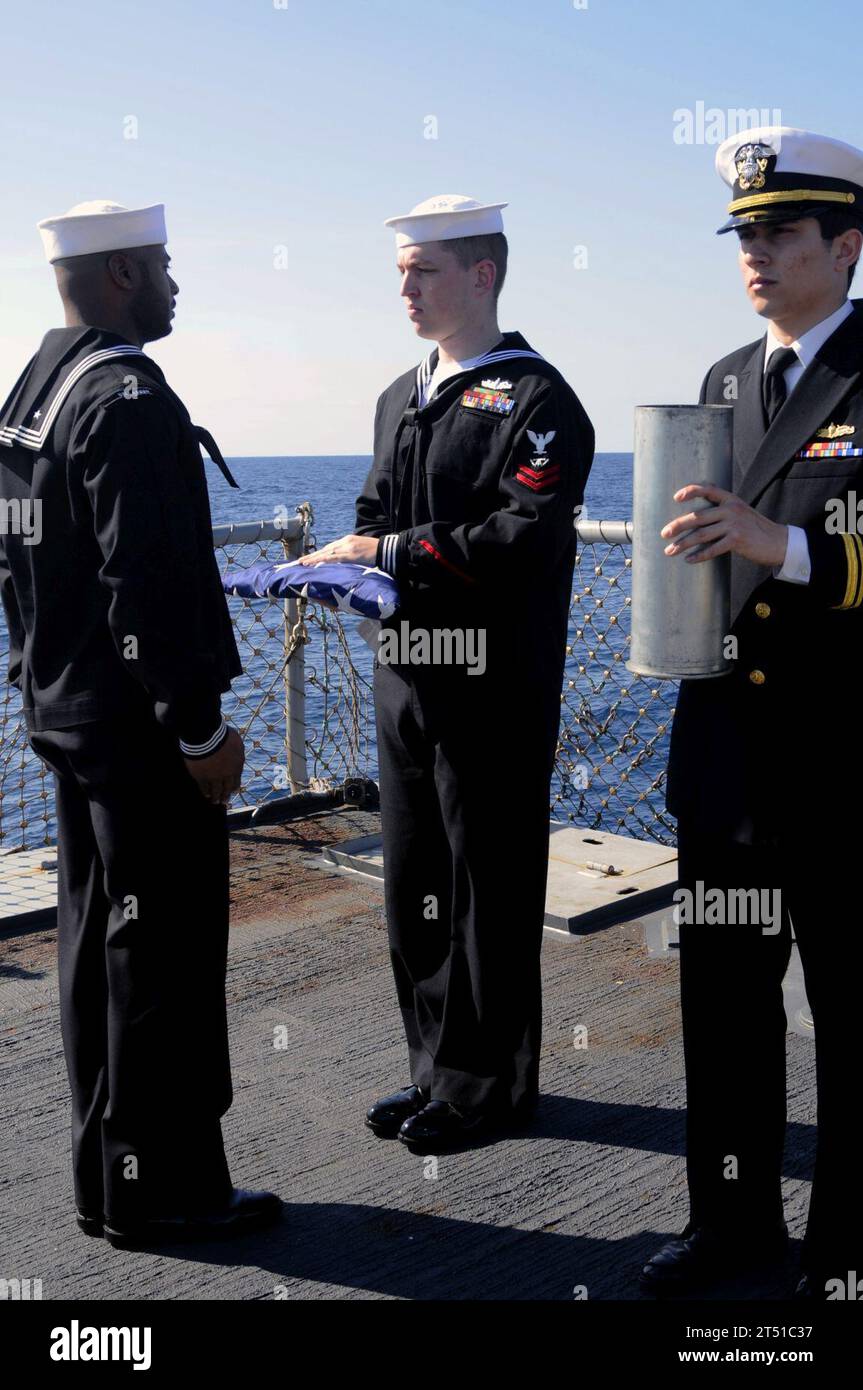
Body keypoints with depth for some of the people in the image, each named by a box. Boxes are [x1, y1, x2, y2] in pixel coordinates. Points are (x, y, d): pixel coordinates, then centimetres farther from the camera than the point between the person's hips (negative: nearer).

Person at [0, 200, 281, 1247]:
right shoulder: (130, 400, -17)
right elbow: (147, 585, -23)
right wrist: (200, 730, -18)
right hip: (138, 727, -10)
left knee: (97, 944, 15)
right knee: (163, 953, 0)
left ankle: (106, 1177, 26)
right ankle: (162, 1191, 12)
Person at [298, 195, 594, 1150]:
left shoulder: (536, 398, -9)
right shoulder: (400, 398, 17)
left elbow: (525, 533, -20)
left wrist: (396, 554, -18)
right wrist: (350, 556, -5)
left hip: (492, 687, -8)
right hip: (406, 677, 8)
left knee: (488, 888, 2)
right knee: (414, 884, 14)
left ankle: (488, 1086, 17)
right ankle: (438, 1067, 29)